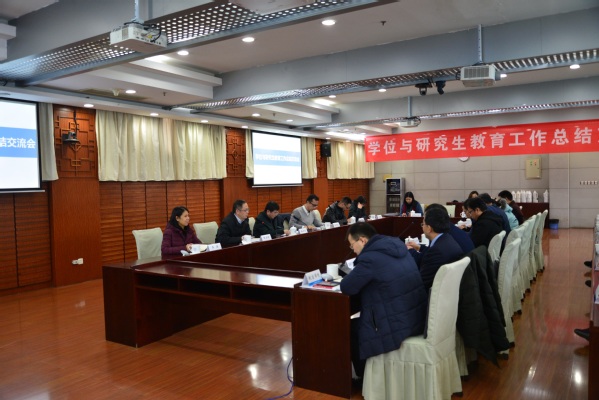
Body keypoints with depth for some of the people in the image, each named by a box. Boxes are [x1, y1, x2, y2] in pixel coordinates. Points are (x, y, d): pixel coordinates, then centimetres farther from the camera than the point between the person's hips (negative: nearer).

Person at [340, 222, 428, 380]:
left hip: (399, 324, -9)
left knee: (350, 328, 12)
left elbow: (346, 288, -12)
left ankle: (365, 376, 30)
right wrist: (362, 280, 13)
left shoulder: (370, 257, -21)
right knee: (359, 321, 25)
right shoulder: (396, 245, 7)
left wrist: (355, 276, 7)